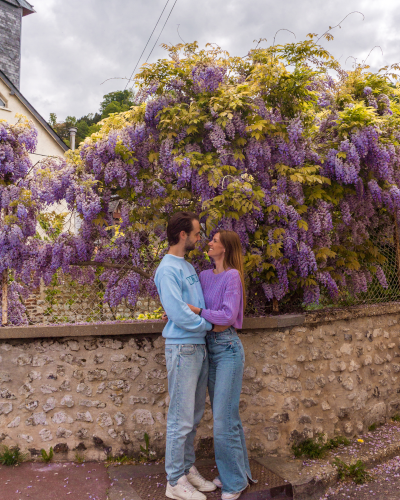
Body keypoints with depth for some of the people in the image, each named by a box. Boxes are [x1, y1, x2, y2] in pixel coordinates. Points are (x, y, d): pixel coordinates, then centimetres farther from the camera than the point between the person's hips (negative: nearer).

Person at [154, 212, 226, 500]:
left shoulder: (188, 266, 15)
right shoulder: (168, 269, -14)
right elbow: (178, 313, -20)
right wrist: (209, 324, -8)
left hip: (199, 347, 9)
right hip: (182, 348, -9)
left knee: (195, 415, 17)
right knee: (181, 418, 1)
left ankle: (188, 468, 32)